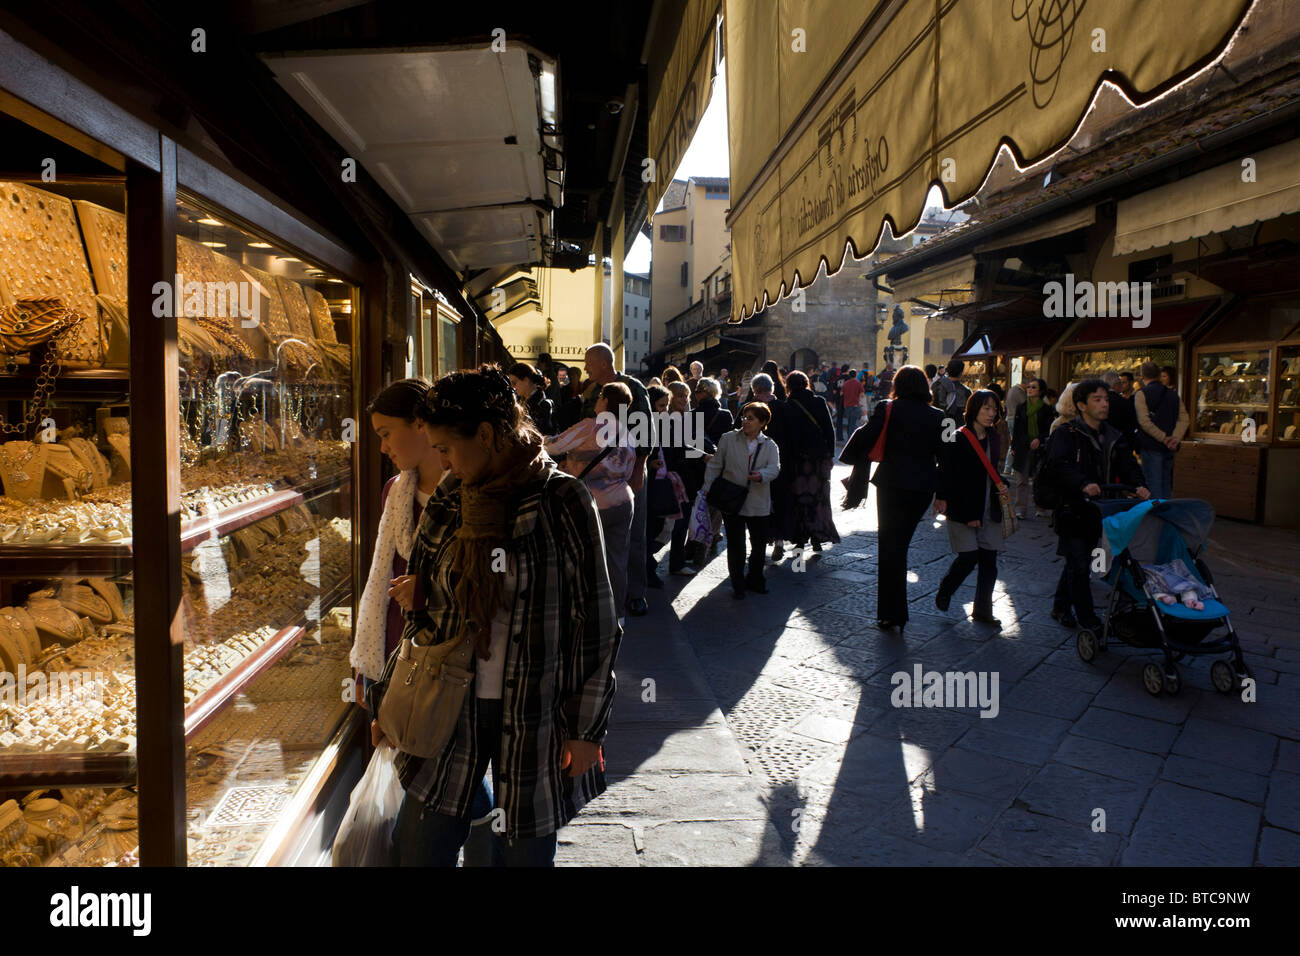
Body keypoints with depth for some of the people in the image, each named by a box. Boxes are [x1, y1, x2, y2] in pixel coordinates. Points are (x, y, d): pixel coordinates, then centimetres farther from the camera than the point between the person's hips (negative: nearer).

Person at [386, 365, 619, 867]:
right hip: (451, 705, 5)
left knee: (529, 851, 12)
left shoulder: (562, 500, -12)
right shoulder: (447, 502, 4)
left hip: (535, 714, -4)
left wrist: (586, 727, -8)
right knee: (417, 848, 10)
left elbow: (595, 620, -10)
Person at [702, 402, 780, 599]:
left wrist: (762, 475, -30)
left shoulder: (769, 446, 5)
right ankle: (738, 584, 15)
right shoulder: (728, 439, 4)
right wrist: (708, 487, -1)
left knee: (759, 544, 8)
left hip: (758, 505, 1)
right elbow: (715, 465, 7)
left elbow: (774, 468, -9)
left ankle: (755, 579, 29)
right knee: (736, 545, 2)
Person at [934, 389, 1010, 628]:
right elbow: (946, 474, -12)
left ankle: (983, 610, 17)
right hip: (962, 510, -6)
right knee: (968, 556, -11)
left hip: (988, 510, 6)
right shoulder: (957, 439, -10)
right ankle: (943, 593, 16)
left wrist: (1001, 487, 2)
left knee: (989, 559, 4)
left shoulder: (992, 438, 11)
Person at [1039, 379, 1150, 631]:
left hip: (1096, 510, 7)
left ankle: (1060, 607, 31)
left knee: (1078, 561, 16)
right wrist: (1083, 484, -40)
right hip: (1071, 509, -7)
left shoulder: (1112, 437, 12)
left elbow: (1128, 465, 3)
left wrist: (1139, 485, -18)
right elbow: (1059, 466, -24)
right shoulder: (1065, 433, -9)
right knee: (1079, 564, -4)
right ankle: (1089, 621, 3)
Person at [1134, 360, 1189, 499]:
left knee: (1153, 485, -4)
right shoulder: (1173, 394, 11)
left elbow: (1144, 421, -17)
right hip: (1169, 448, 6)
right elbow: (1184, 419, 4)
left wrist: (1163, 438, -13)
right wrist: (1175, 438, -7)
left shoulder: (1141, 394, -7)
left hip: (1150, 446, -6)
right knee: (1166, 484, 16)